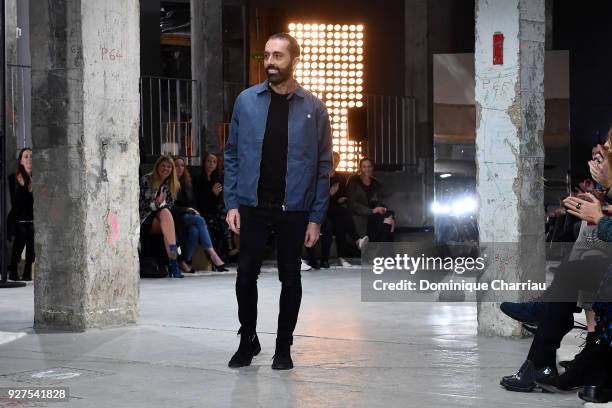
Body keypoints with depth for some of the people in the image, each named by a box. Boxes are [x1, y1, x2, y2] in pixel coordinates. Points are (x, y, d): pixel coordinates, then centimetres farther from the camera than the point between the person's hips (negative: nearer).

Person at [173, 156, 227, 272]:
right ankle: (213, 255, -37)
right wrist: (186, 209, -15)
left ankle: (184, 262, -31)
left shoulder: (186, 183, 22)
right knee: (199, 220, -31)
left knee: (194, 230, -31)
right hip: (176, 218, -6)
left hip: (187, 216, 6)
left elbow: (192, 203, 24)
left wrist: (193, 211, 2)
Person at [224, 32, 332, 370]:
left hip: (293, 208, -1)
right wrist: (231, 203, -3)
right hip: (252, 204, 1)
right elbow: (232, 155, 5)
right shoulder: (246, 101, 2)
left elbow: (323, 165, 0)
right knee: (246, 275, 3)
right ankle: (247, 340, 23)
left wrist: (316, 218, -5)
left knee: (290, 278, 7)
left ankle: (283, 348, 21)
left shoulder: (313, 108, -1)